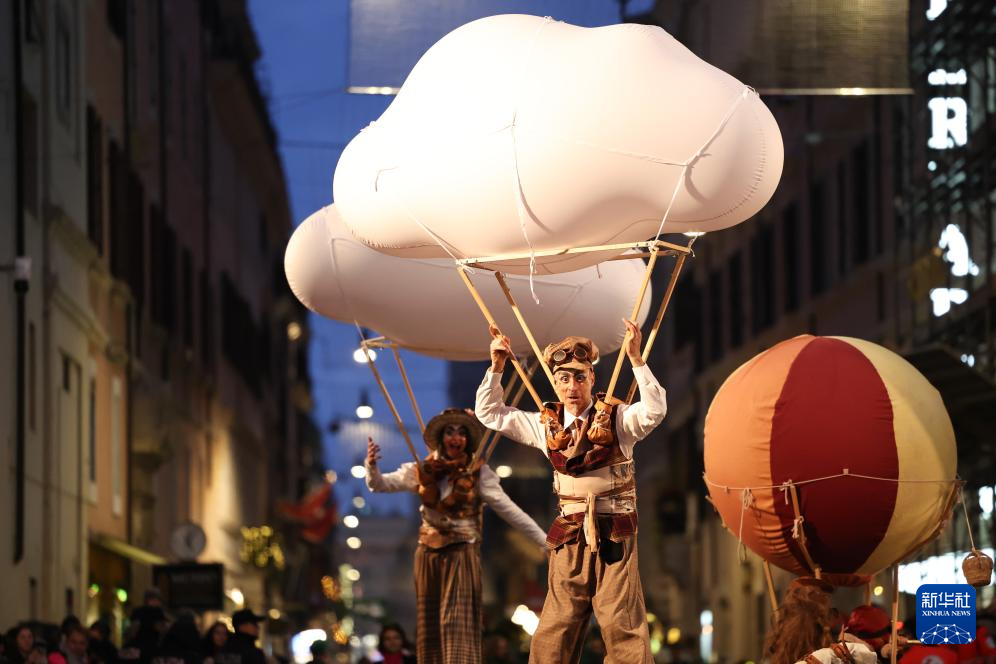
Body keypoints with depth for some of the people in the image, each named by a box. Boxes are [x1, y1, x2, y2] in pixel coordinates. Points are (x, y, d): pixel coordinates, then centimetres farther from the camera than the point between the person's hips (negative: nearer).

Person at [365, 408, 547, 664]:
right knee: (429, 624, 7)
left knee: (458, 621, -13)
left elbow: (508, 509, -7)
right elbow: (379, 484, 1)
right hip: (429, 553, 4)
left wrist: (544, 540, -11)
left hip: (462, 552, -4)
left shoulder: (477, 473, -6)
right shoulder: (424, 470, 2)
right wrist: (372, 466, -22)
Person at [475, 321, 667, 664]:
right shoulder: (547, 425, 9)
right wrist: (496, 366, 4)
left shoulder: (617, 419, -3)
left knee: (623, 626, -6)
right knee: (555, 628, 5)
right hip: (569, 538, 4)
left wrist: (636, 358, -28)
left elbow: (654, 411, -22)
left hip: (614, 535, -4)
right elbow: (490, 413, 15)